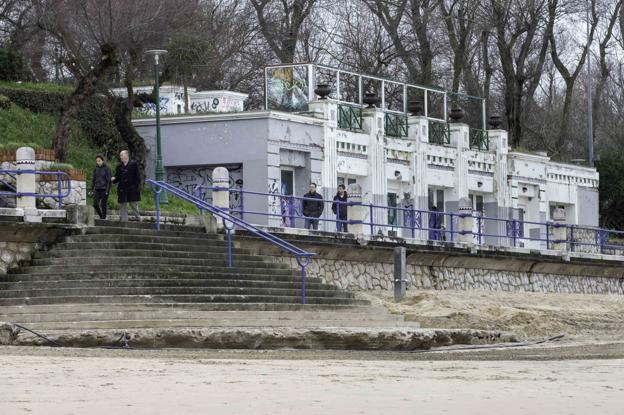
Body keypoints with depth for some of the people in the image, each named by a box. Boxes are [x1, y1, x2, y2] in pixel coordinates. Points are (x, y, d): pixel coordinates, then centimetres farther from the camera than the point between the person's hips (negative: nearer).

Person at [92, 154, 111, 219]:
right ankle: (101, 216, 15)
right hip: (97, 189, 4)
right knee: (95, 204, -5)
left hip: (104, 189, -4)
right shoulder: (96, 169, 9)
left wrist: (107, 190, -14)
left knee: (103, 205, -3)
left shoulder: (107, 168, -6)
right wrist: (92, 189, 13)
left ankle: (103, 218, 6)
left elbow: (109, 180, -8)